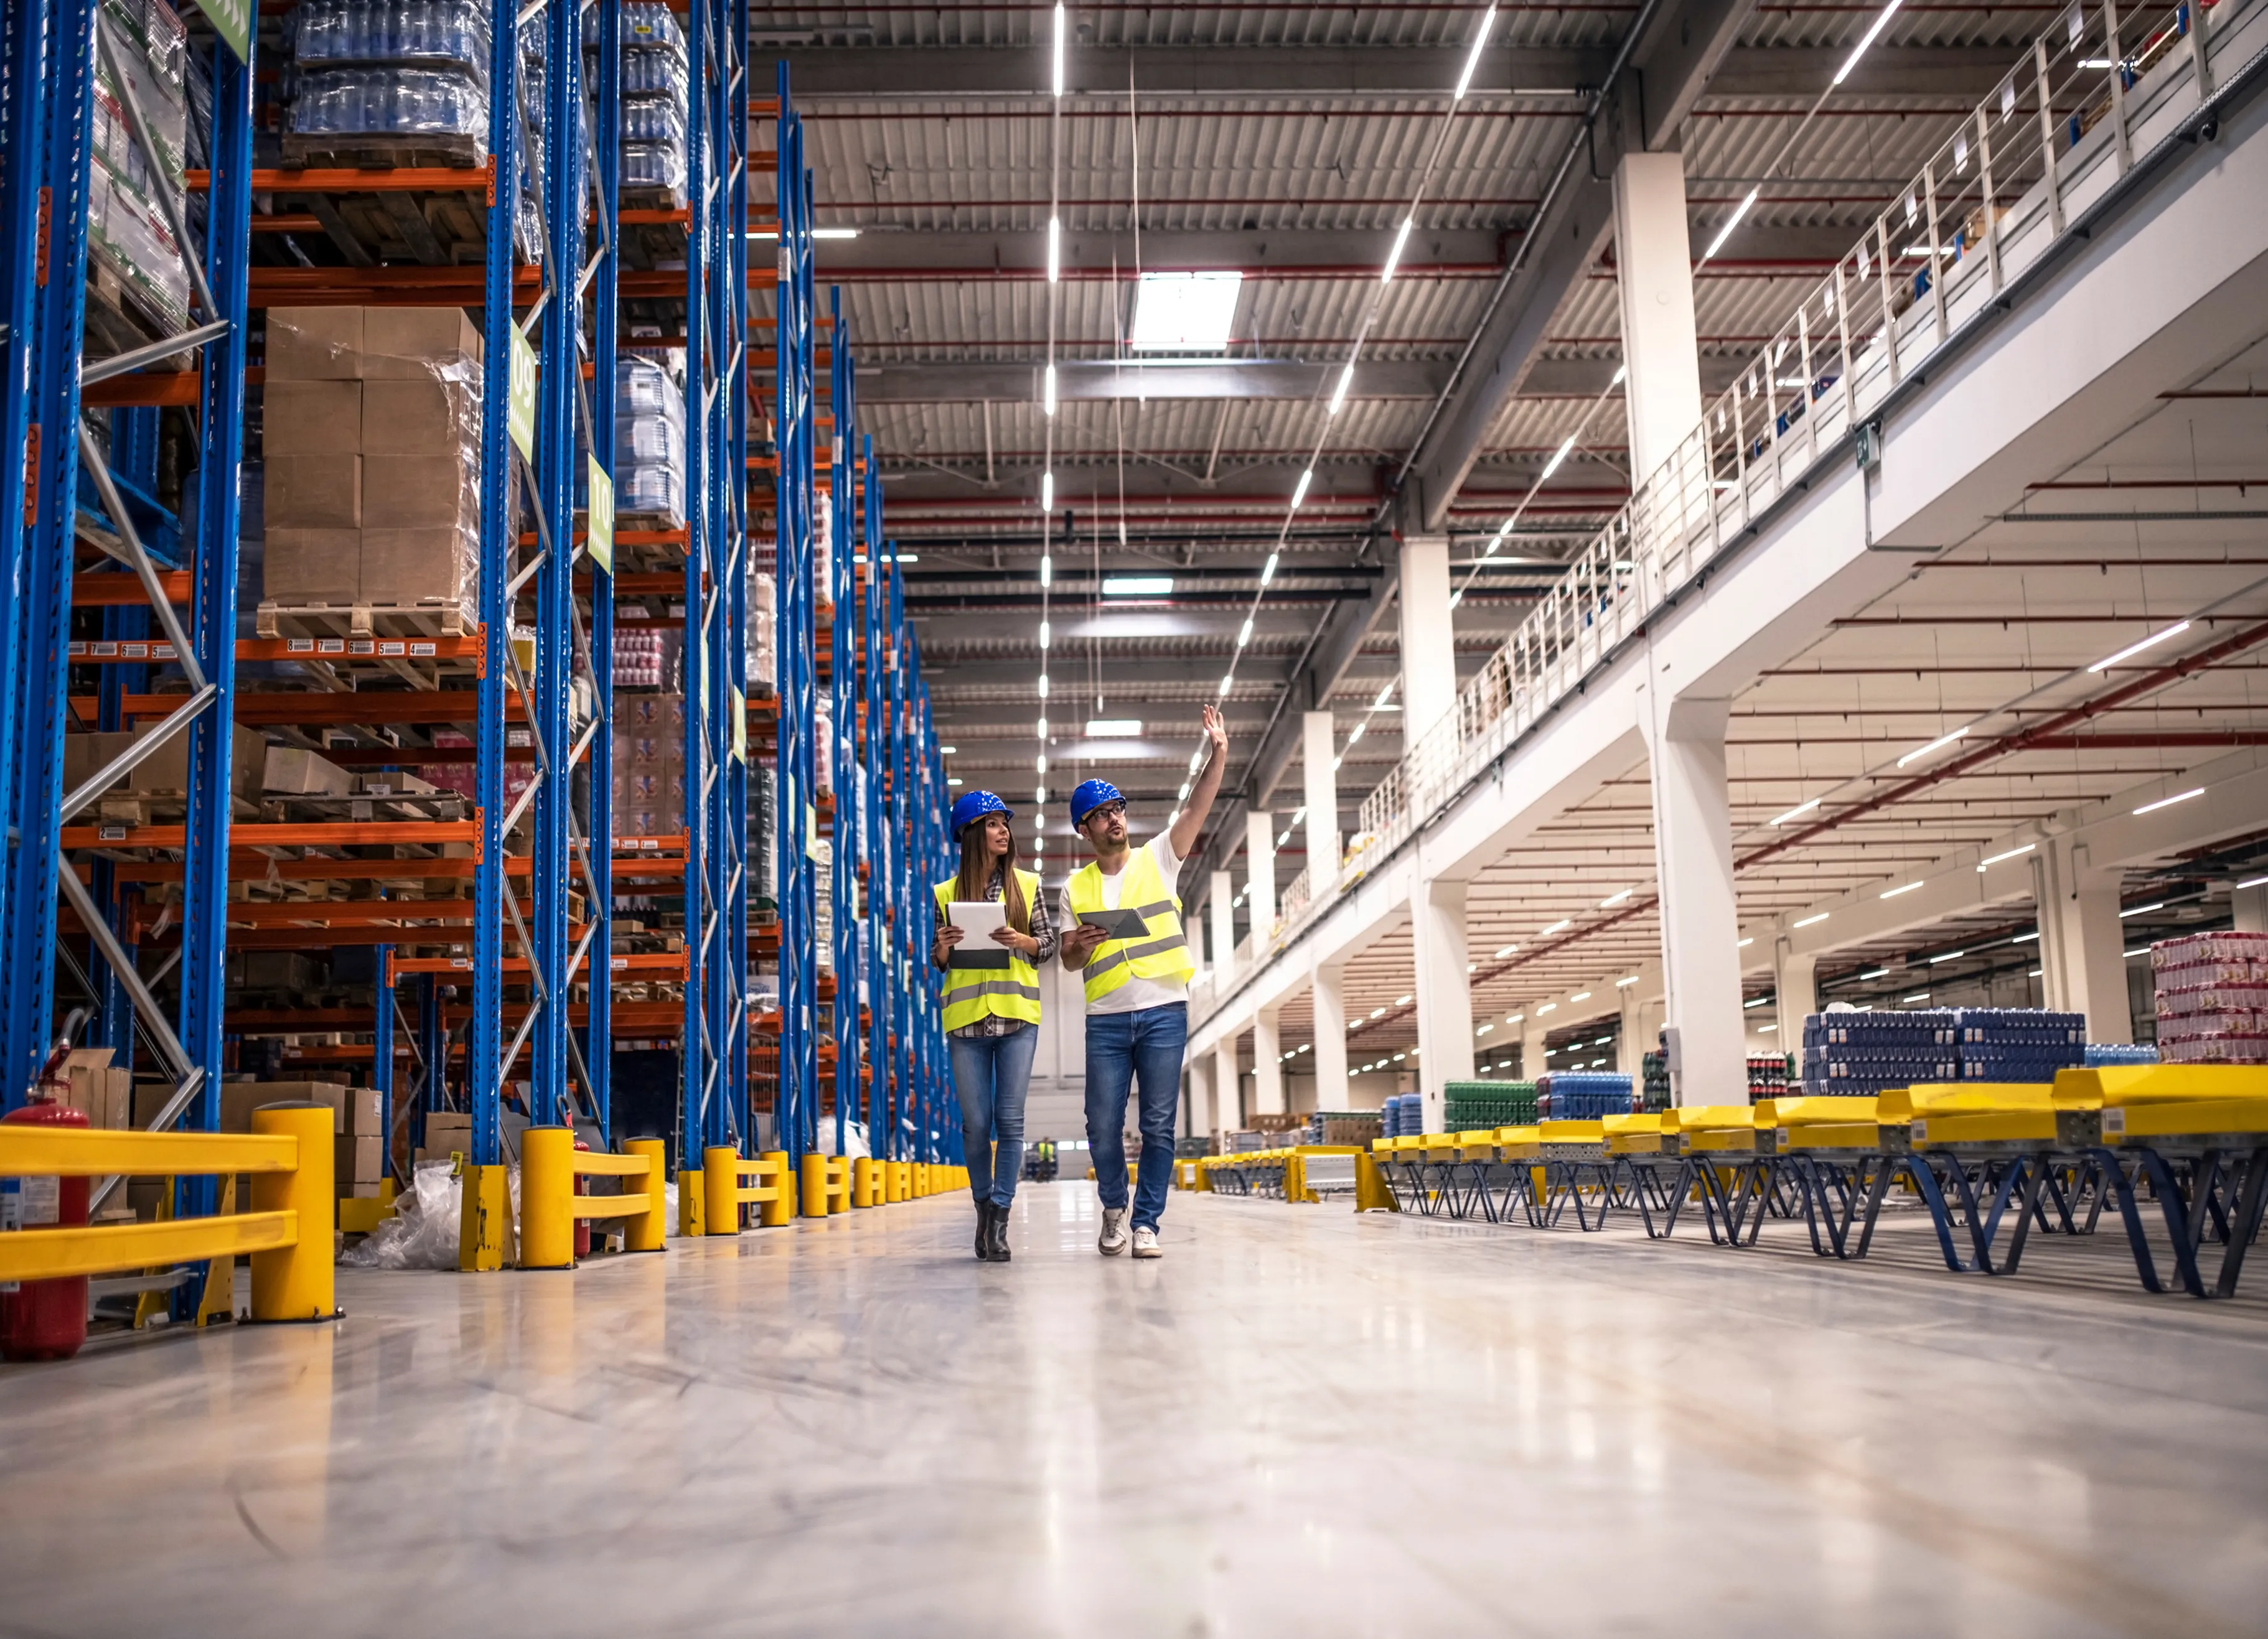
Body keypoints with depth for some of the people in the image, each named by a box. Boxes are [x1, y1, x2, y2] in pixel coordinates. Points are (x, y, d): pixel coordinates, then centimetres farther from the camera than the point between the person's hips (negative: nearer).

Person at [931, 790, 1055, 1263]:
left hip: (1017, 1015, 0)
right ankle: (984, 1210, 21)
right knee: (976, 1124, 2)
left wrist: (1023, 940, -13)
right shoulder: (948, 893, 8)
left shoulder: (1026, 884, 7)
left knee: (1010, 1120, -5)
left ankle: (999, 1221, 0)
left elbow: (1048, 943, 7)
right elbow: (939, 962, 11)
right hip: (966, 1018, 0)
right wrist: (942, 949, -11)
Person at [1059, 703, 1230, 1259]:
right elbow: (1069, 962, 12)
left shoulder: (1157, 859, 6)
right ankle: (1114, 1208, 26)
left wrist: (1218, 754, -19)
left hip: (1163, 1011, -1)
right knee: (1103, 1127, 3)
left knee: (1158, 1126, -1)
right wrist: (1080, 946, -12)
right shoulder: (1076, 888, 11)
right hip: (1106, 1020, 1)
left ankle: (1146, 1223, 7)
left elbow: (1196, 809, -7)